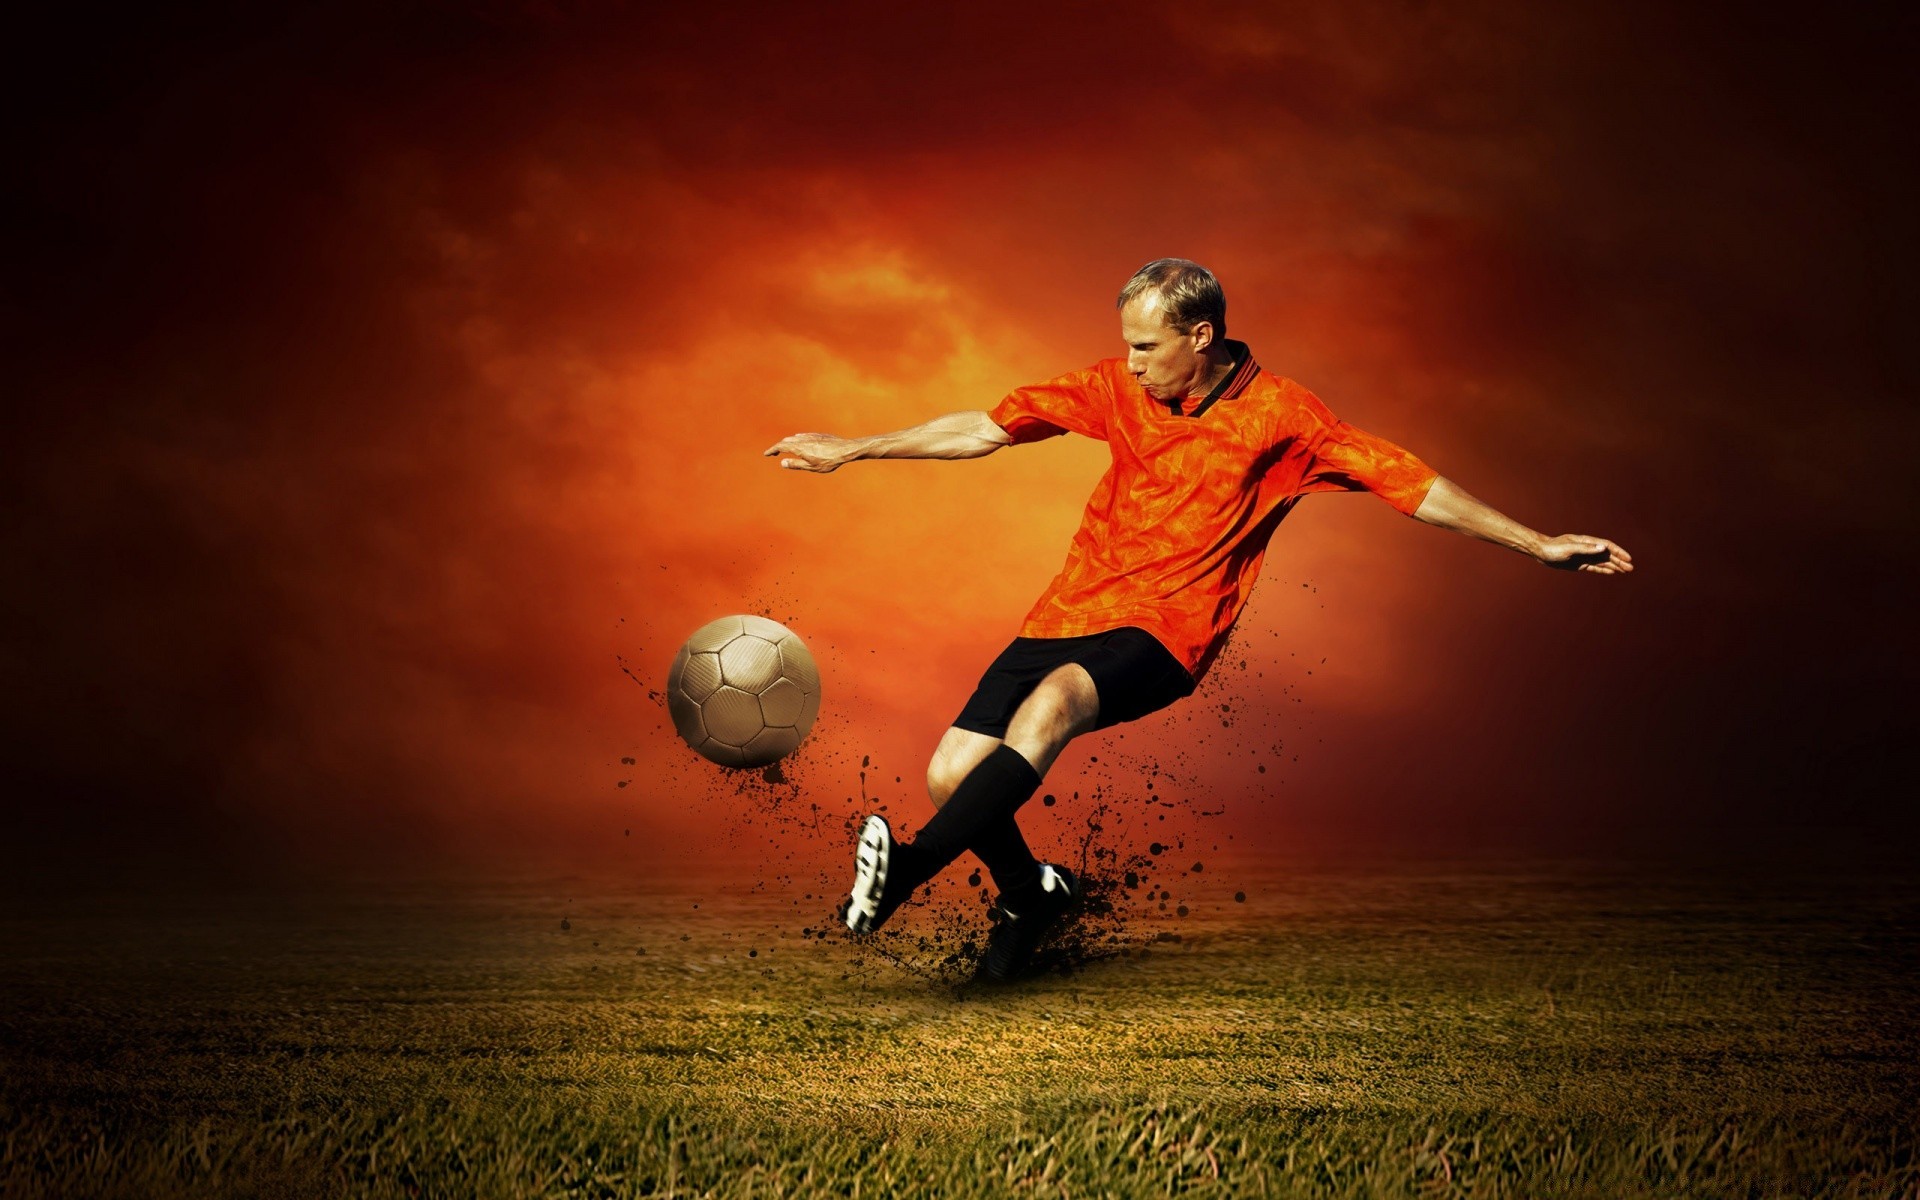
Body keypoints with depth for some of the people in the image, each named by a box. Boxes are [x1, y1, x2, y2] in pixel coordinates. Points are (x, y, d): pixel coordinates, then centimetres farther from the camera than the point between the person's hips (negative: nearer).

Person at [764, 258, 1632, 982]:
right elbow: (989, 428, 11)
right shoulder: (1121, 389, 7)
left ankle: (905, 872, -43)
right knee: (952, 773, -9)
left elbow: (1409, 483, -3)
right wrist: (851, 451, 11)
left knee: (1052, 703, -37)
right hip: (1070, 611, 5)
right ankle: (1030, 896, 21)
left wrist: (1538, 545, -6)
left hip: (1164, 633, -5)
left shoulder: (1278, 415, -3)